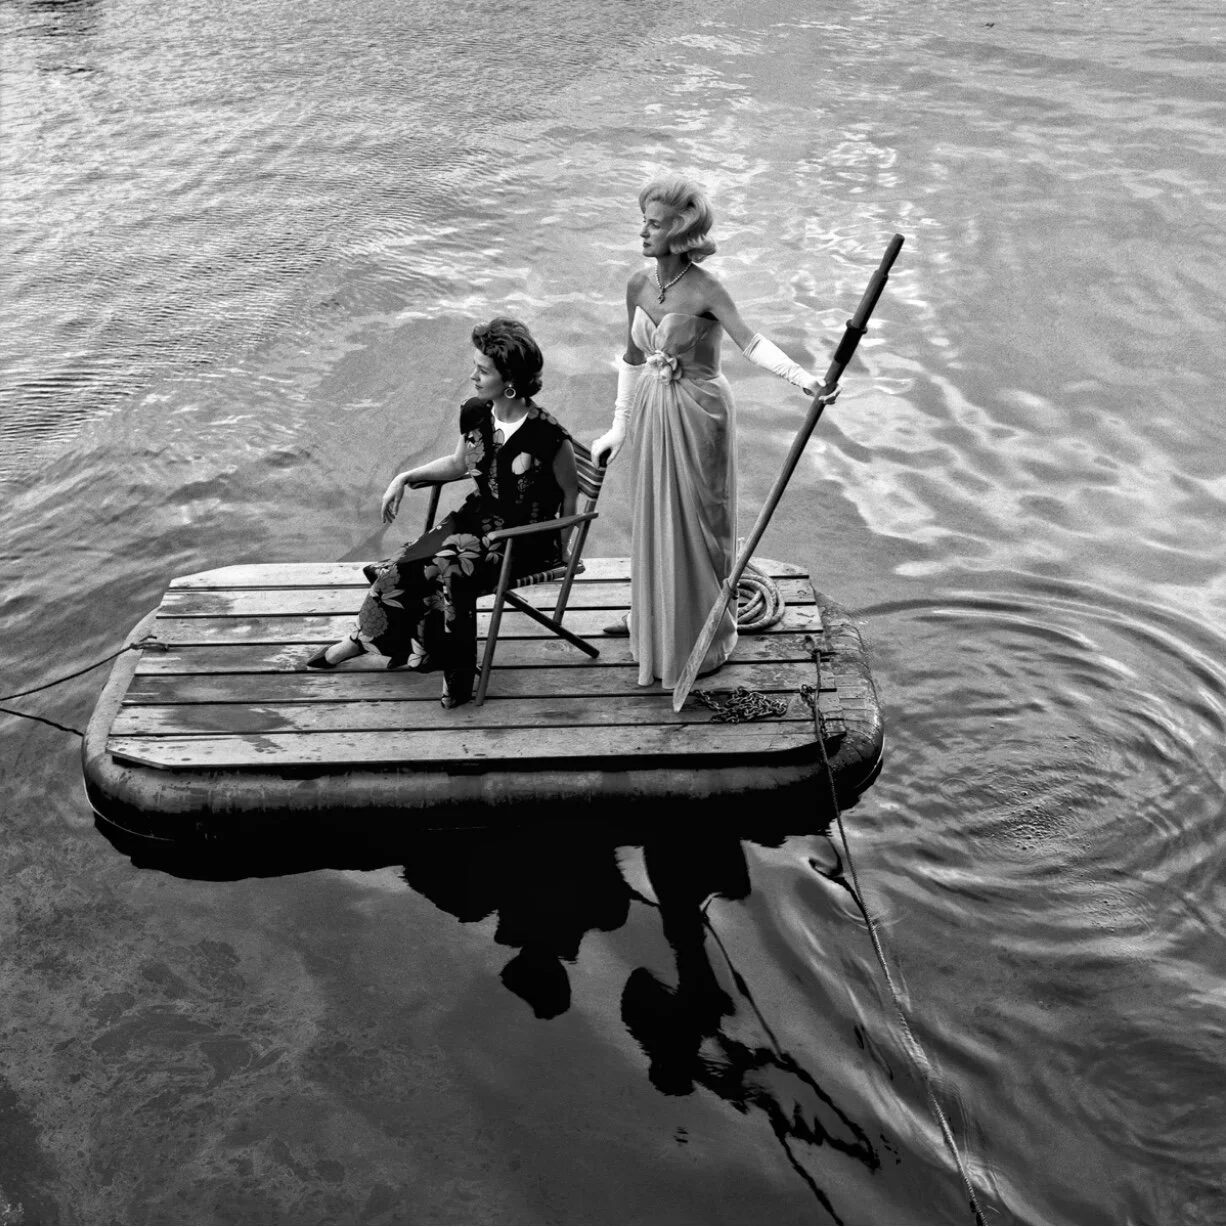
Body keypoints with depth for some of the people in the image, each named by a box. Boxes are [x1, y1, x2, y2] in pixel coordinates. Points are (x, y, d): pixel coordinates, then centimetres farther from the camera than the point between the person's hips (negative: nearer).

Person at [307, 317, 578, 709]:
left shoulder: (547, 436, -23)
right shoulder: (475, 414, -4)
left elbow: (570, 494, -9)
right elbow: (458, 463, 15)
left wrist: (553, 547, -8)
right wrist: (405, 478, 7)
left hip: (525, 539, -6)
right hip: (477, 520, 6)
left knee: (448, 570, -26)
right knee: (402, 566, -13)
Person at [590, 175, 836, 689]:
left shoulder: (704, 289, -19)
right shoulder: (638, 285, 0)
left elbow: (750, 341, -33)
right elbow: (633, 357, 10)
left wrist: (799, 376, -49)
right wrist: (619, 426, 13)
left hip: (697, 414, -6)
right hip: (652, 413, 6)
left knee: (697, 522, 6)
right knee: (653, 517, 17)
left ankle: (710, 635, 25)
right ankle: (651, 617, 38)